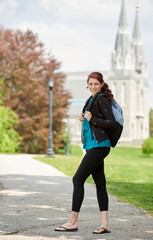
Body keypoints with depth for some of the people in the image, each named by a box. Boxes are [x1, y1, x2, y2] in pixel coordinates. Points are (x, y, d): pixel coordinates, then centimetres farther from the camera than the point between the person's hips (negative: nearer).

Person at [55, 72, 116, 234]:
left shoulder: (102, 99, -9)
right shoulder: (92, 99, 19)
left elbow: (112, 123, -14)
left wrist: (92, 119, -15)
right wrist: (84, 119, 10)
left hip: (98, 146, -10)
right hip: (92, 146, 10)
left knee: (78, 179, -7)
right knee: (100, 184, 4)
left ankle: (73, 222, -2)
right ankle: (105, 224, 3)